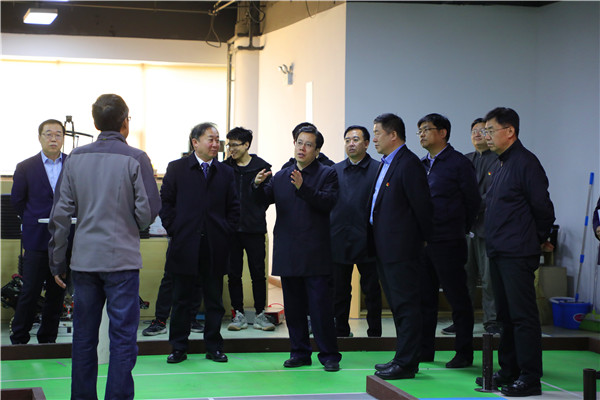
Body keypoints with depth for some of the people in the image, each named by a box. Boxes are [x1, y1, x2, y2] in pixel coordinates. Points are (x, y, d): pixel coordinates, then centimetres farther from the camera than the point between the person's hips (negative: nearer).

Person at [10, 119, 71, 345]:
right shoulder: (25, 168, 3)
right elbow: (16, 201, 8)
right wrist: (34, 221, 7)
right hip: (37, 239, -2)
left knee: (57, 292, 7)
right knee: (30, 291, -1)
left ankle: (48, 338, 18)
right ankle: (19, 340, 9)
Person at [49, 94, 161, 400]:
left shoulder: (76, 158, 3)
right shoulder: (135, 159, -7)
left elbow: (61, 214, 3)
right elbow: (148, 212, -8)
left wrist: (57, 262, 9)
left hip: (84, 258, 4)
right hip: (122, 259, -3)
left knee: (84, 337, 12)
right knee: (122, 338, 2)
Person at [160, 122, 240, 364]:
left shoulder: (225, 173, 11)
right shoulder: (176, 168, 5)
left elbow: (233, 208, 12)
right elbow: (165, 202, 3)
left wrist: (226, 232, 1)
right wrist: (173, 230, -5)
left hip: (216, 247, 2)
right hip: (185, 245, -2)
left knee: (214, 301, 7)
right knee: (182, 300, 5)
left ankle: (213, 347, 16)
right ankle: (178, 348, 13)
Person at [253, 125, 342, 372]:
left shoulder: (327, 174, 1)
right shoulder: (281, 176, 15)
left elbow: (328, 202, -15)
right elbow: (265, 199, 7)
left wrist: (303, 188, -28)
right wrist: (258, 185, -14)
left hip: (315, 254, -5)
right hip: (288, 254, 5)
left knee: (320, 306, -5)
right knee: (293, 306, 10)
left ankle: (329, 355, 3)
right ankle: (300, 353, 19)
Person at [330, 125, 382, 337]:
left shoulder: (378, 169, -1)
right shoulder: (335, 170, 11)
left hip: (367, 240, -3)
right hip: (339, 240, 3)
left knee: (371, 289, 4)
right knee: (339, 290, 9)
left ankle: (374, 332, 14)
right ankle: (341, 331, 19)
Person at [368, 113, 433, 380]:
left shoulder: (409, 163, -14)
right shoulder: (386, 163, 16)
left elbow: (422, 205, -14)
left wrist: (424, 239, -6)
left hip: (401, 247, -10)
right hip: (384, 247, 10)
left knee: (405, 305, -4)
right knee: (397, 305, 15)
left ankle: (406, 363, 0)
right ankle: (404, 358, 23)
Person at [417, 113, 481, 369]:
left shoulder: (459, 163, -6)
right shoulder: (421, 165, 13)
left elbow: (473, 201, -3)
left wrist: (459, 230, 2)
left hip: (448, 243, -7)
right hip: (422, 242, 7)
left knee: (458, 299, 0)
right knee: (424, 298, 11)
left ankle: (464, 353, 8)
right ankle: (424, 350, 19)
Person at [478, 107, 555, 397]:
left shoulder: (525, 163, -12)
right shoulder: (502, 165, 16)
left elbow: (542, 207, -13)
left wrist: (536, 239, -3)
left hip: (517, 254, -10)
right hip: (499, 252, 10)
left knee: (523, 315, -7)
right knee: (505, 314, 14)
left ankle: (530, 378, -3)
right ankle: (509, 371, 23)